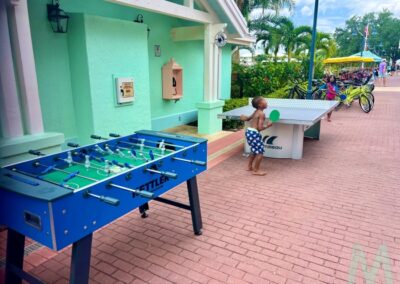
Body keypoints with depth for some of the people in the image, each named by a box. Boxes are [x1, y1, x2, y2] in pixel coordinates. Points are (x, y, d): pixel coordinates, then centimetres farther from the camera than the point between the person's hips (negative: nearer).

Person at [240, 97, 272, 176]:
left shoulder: (256, 112, 12)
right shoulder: (261, 114, -15)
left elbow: (248, 118, 28)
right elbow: (260, 128, -21)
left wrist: (244, 117, 49)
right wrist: (267, 126, -7)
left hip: (249, 131, 10)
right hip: (254, 133, -10)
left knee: (255, 151, 25)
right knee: (260, 152, -2)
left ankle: (250, 166, 34)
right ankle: (256, 170, 4)